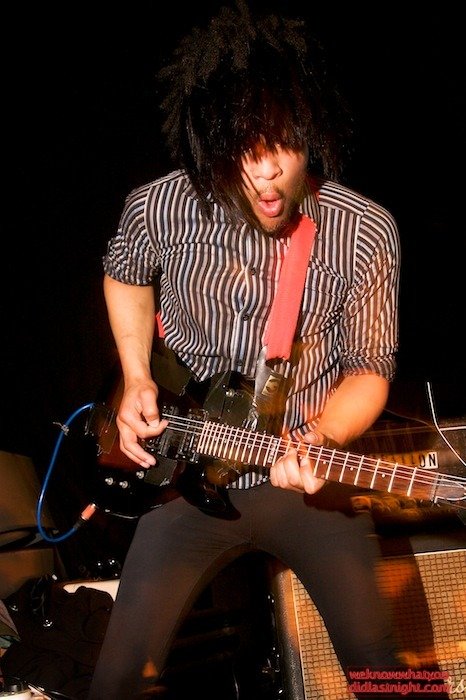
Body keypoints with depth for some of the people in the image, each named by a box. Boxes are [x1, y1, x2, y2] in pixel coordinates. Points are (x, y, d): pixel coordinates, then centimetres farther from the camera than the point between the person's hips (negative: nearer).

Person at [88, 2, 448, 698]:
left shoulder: (366, 233, -14)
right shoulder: (160, 208, -11)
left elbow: (369, 370, -4)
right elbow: (124, 277, 13)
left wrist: (319, 438, -22)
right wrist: (137, 379, 0)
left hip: (309, 480, 0)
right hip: (189, 473, 1)